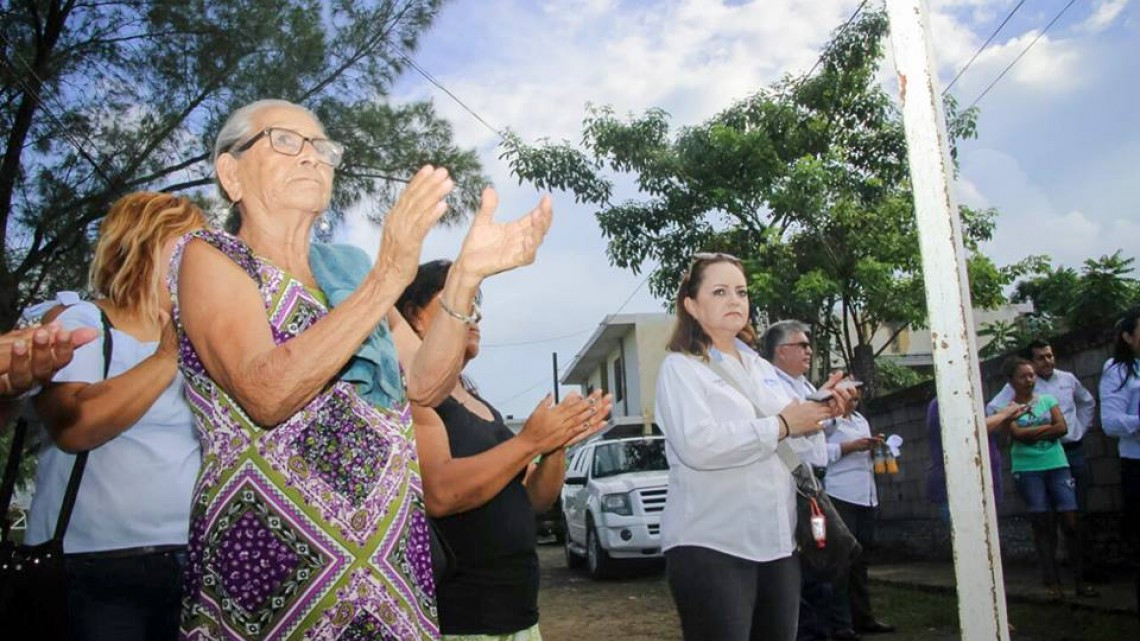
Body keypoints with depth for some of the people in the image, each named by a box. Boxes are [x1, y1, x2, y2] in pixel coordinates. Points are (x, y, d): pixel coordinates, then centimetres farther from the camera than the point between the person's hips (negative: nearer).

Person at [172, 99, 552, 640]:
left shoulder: (347, 268, 14)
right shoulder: (209, 257, -1)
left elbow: (426, 385, 0)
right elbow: (265, 394, -20)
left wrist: (466, 274, -14)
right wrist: (389, 277, -24)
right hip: (270, 555, -5)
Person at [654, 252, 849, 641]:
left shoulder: (760, 367, 16)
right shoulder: (680, 367, -5)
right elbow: (697, 444, -22)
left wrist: (817, 410, 4)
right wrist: (780, 426, -16)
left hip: (777, 541, 7)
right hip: (711, 546, -6)